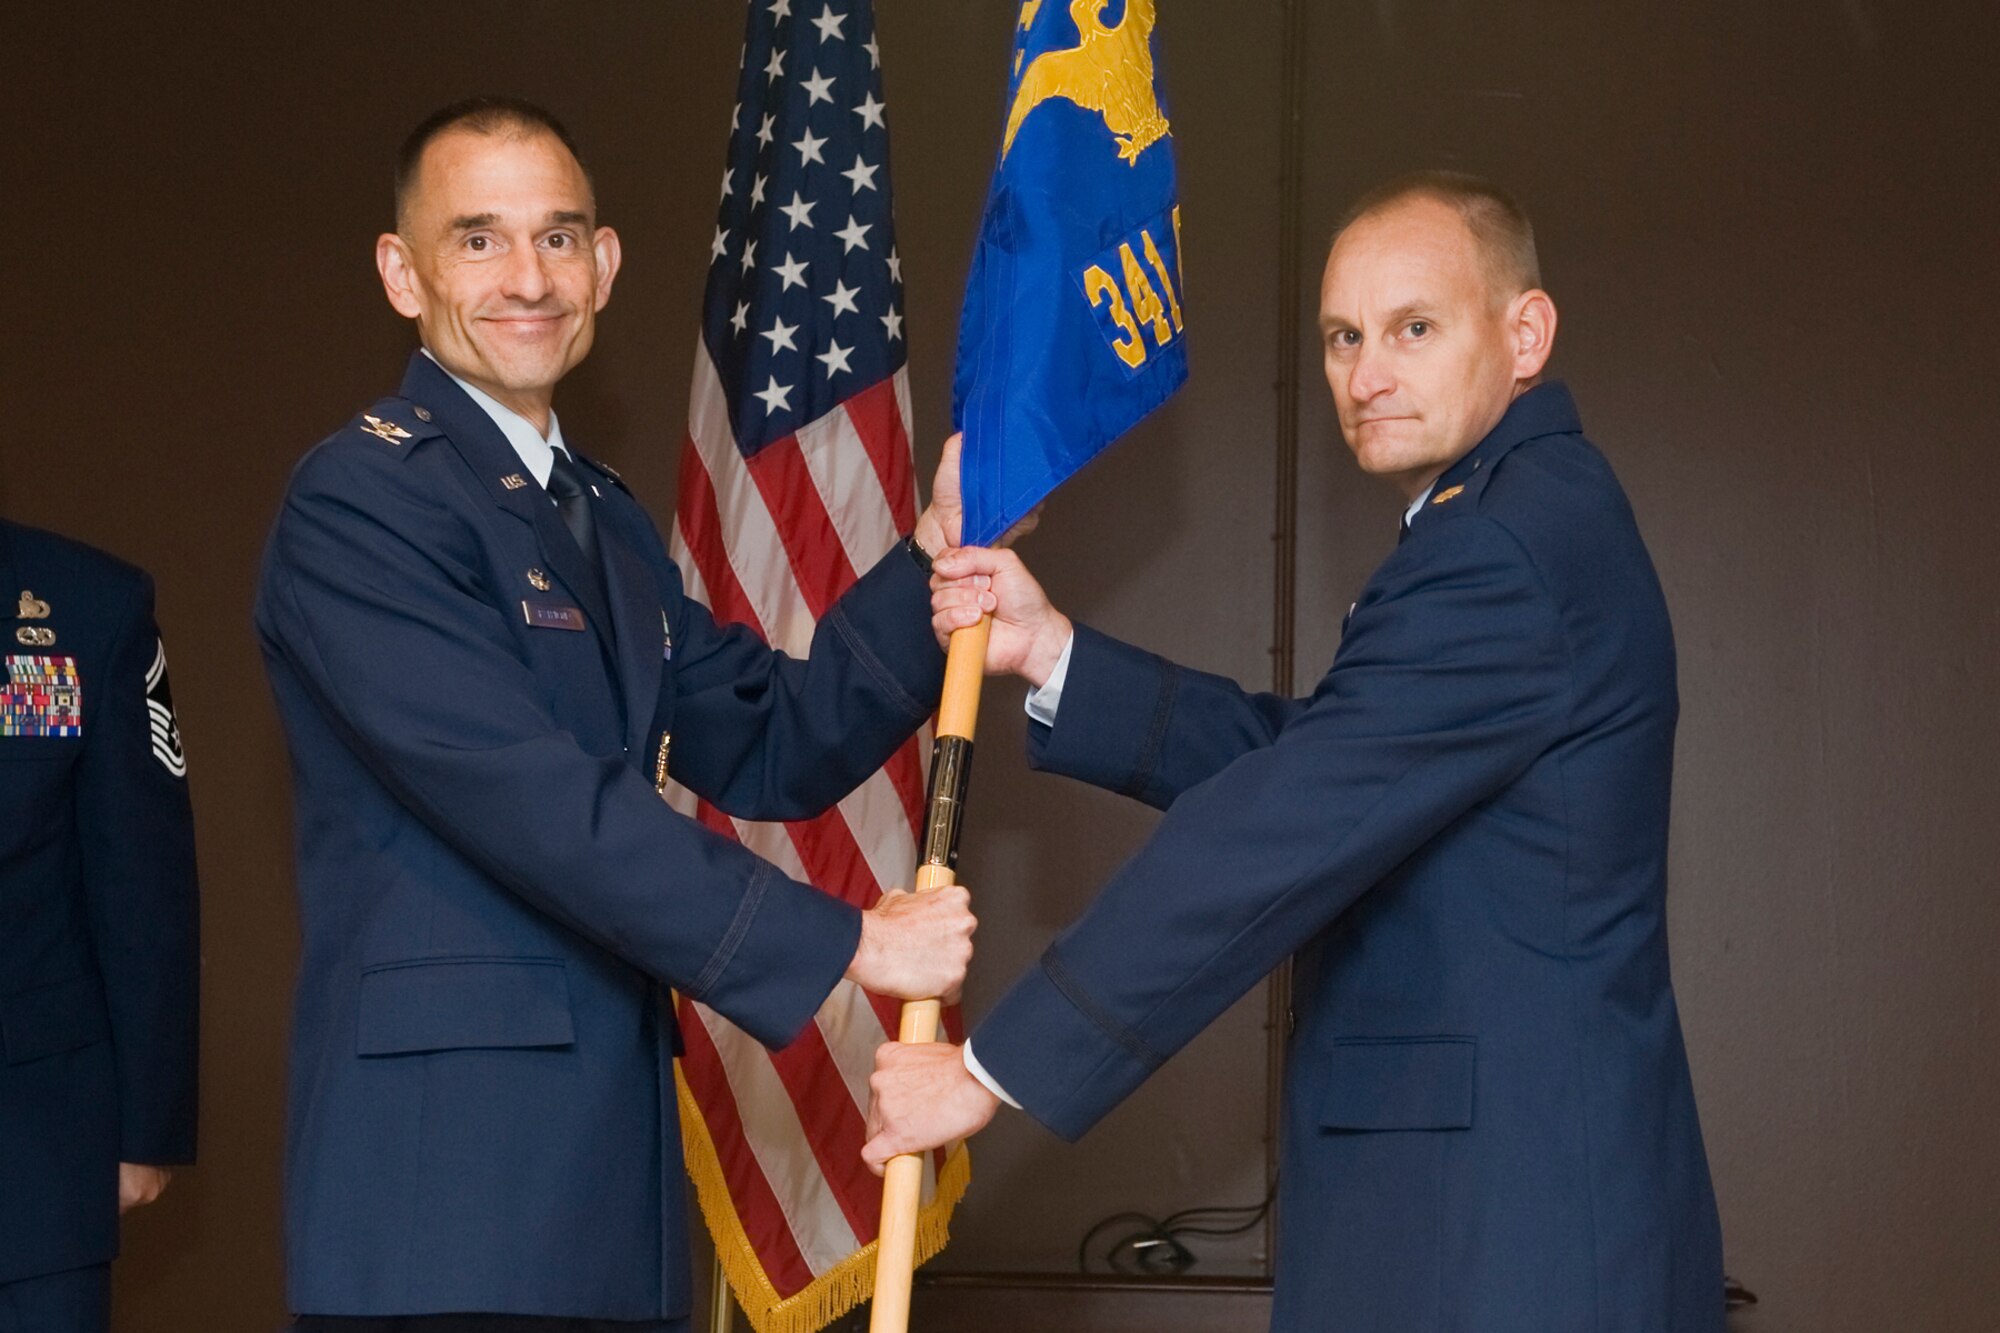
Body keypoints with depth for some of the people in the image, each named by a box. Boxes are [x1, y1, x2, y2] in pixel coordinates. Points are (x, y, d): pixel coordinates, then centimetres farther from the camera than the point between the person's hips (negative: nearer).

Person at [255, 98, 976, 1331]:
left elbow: (773, 750, 12)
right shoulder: (360, 502, -10)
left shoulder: (610, 521, 18)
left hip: (614, 1158, 8)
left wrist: (932, 564, -2)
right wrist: (842, 943, -16)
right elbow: (538, 805, -18)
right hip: (443, 1167, -8)